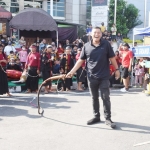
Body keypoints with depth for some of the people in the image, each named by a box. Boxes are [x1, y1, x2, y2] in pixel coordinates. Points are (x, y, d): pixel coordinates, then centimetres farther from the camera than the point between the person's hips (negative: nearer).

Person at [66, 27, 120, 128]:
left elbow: (112, 58, 3)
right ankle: (96, 116, 27)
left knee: (106, 97, 2)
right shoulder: (86, 46, 0)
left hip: (104, 76, -2)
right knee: (94, 98, 13)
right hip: (92, 77, 2)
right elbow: (81, 60, 4)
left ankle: (108, 118, 12)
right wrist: (72, 71, 0)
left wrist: (116, 69, 3)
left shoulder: (106, 44, -3)